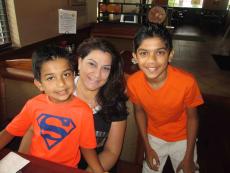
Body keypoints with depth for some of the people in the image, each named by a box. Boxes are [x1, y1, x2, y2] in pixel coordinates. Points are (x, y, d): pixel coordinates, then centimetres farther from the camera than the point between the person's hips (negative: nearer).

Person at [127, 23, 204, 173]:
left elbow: (192, 117, -16)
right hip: (154, 137, 2)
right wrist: (147, 147, -1)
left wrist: (189, 158, -8)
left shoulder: (187, 81, -33)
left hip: (183, 139, -1)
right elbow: (139, 111, -7)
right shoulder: (133, 82, -26)